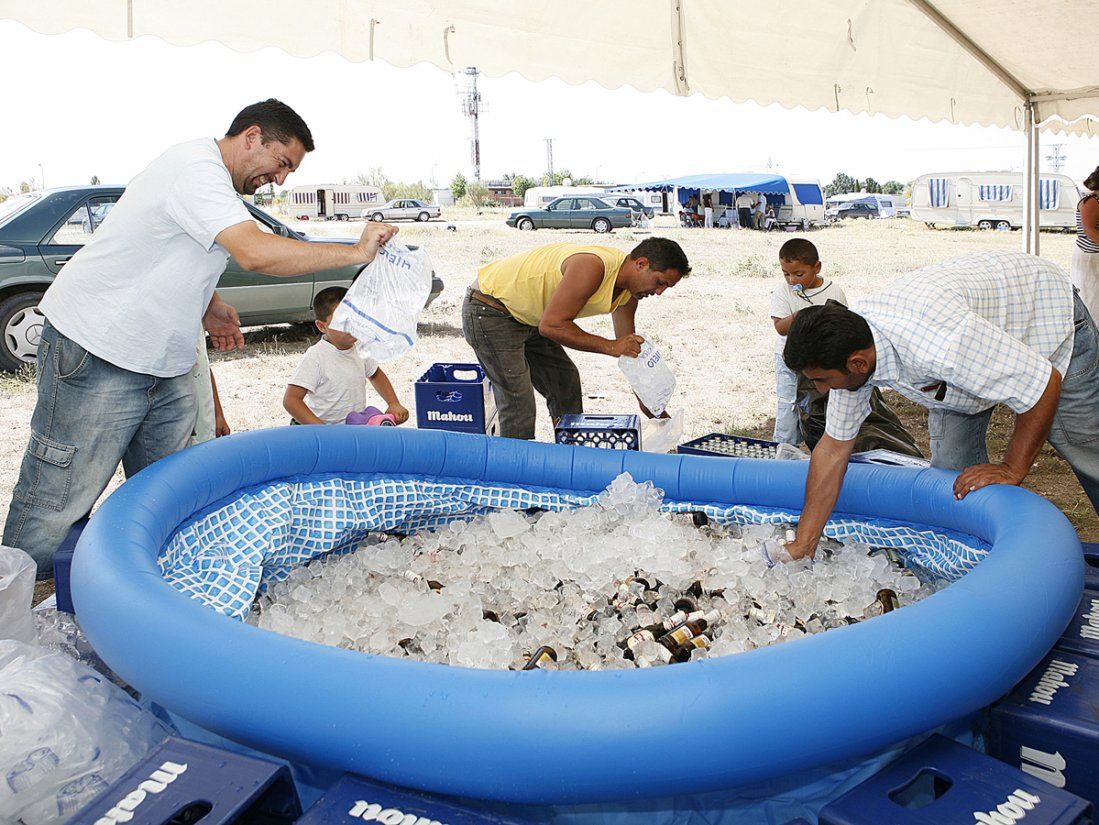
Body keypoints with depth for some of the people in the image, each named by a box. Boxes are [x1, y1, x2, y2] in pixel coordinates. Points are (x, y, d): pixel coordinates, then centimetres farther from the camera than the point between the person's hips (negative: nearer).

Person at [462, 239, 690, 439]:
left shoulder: (628, 292, 0)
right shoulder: (593, 266, -31)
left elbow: (629, 345, 10)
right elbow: (551, 325, -33)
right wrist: (609, 346, -29)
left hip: (525, 318, 10)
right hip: (488, 312, -10)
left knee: (566, 382, 15)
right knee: (519, 406, -14)